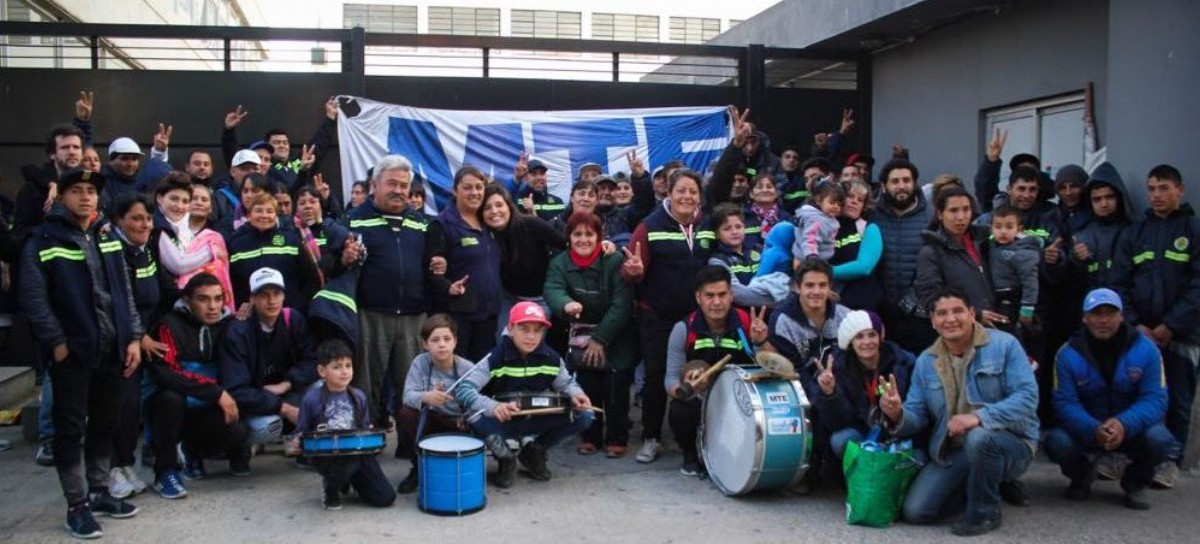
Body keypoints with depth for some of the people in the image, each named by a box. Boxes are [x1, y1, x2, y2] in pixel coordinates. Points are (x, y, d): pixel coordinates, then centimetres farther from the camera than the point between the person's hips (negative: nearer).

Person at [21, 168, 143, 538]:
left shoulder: (108, 238, 12)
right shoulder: (43, 241, -6)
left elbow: (124, 290, 13)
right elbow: (34, 297, -11)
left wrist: (133, 337, 6)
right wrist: (56, 342, -15)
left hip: (111, 349, 6)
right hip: (72, 351, -5)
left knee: (104, 424, 14)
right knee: (71, 429, 1)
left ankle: (98, 492, 27)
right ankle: (77, 505, 9)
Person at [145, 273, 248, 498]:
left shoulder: (229, 325, -1)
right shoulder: (171, 325, -16)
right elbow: (163, 372, -28)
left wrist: (230, 400, -12)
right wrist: (216, 392, -30)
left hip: (206, 412, 3)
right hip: (169, 406, -3)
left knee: (238, 432, -24)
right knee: (171, 397, -36)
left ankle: (194, 449, 12)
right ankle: (165, 471, -15)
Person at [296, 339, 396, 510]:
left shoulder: (359, 397, 6)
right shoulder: (312, 399, -6)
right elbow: (302, 432, 3)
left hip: (357, 452, 4)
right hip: (326, 455, -3)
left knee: (386, 498, -6)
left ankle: (354, 481, 24)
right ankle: (331, 488, -1)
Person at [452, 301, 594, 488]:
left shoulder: (551, 358, -8)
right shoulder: (495, 359, -19)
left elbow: (566, 383, 9)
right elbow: (463, 389, -28)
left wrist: (576, 395, -17)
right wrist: (492, 407, -47)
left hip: (537, 421, 4)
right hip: (503, 422, -4)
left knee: (584, 416, -17)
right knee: (477, 420, -38)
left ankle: (534, 453, 8)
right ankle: (506, 458, -3)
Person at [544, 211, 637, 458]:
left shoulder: (615, 261, -10)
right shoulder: (560, 263, -1)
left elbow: (621, 304, -15)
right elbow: (553, 290, -20)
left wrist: (601, 338, -19)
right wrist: (566, 305, -43)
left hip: (616, 335, -2)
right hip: (581, 335, 2)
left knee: (615, 386, -10)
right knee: (587, 385, -7)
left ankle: (617, 438, 6)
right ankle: (591, 436, 10)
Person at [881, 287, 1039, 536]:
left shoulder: (1004, 344, -9)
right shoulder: (926, 362, 4)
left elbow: (1027, 397, -19)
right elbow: (917, 416, 3)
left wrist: (979, 417, -33)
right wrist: (897, 415, -22)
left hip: (1009, 443, -4)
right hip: (951, 454, 4)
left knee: (978, 439, -39)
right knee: (915, 511, -10)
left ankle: (985, 513, -11)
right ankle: (978, 487, 18)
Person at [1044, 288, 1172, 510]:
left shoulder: (1145, 348, -11)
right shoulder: (1068, 354, -12)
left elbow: (1155, 399, -16)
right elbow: (1065, 404, -17)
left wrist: (1124, 425, -36)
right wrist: (1094, 430, -38)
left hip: (1132, 430, 0)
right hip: (1086, 431, 0)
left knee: (1158, 439, -31)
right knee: (1057, 442, -29)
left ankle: (1135, 483, 5)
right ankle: (1081, 476, 10)